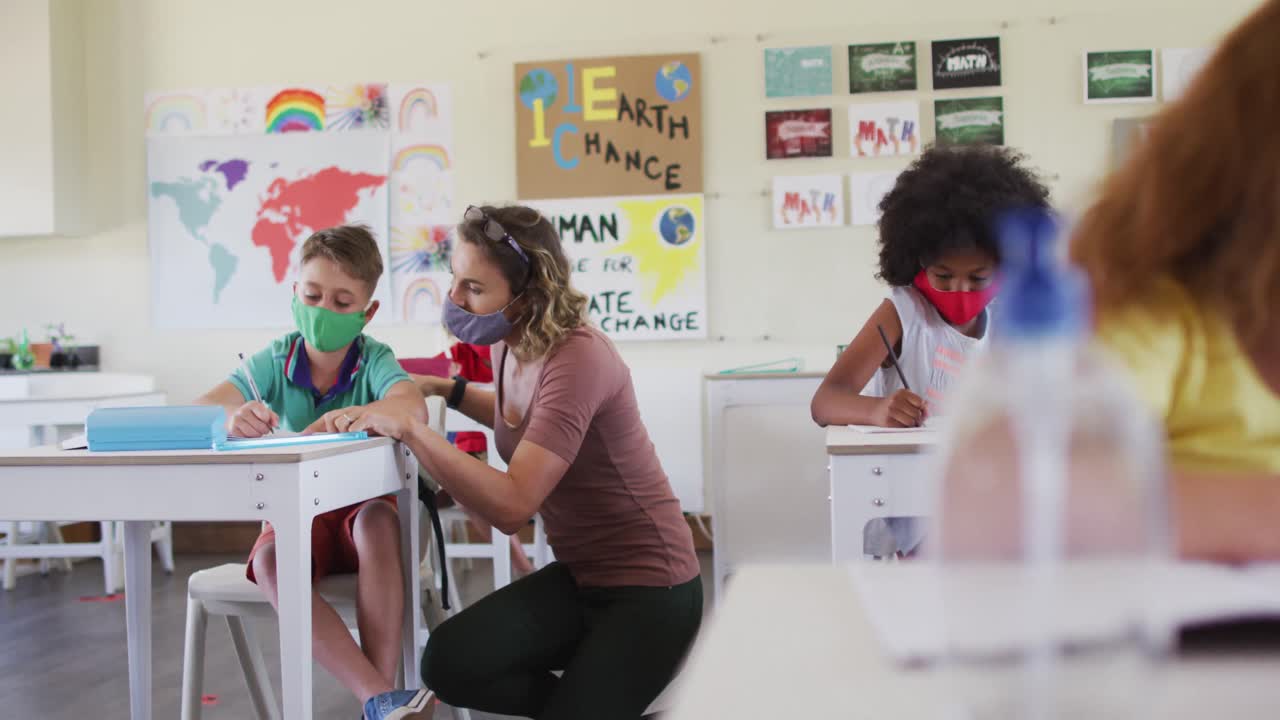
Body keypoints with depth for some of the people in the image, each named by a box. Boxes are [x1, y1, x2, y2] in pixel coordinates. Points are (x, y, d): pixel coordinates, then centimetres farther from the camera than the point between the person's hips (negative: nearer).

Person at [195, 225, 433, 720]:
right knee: (269, 562, -31)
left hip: (363, 507, -2)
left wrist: (356, 414, -55)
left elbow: (413, 408, -33)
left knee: (377, 520, -37)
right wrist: (232, 418, -41)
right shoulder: (276, 361, -4)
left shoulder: (373, 359, -10)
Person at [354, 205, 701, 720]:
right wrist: (451, 391, 11)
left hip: (649, 587, -8)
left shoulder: (578, 359, -26)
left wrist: (410, 428, -30)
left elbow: (512, 505, -35)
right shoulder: (509, 346, 0)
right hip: (579, 574, 8)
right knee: (449, 664, -12)